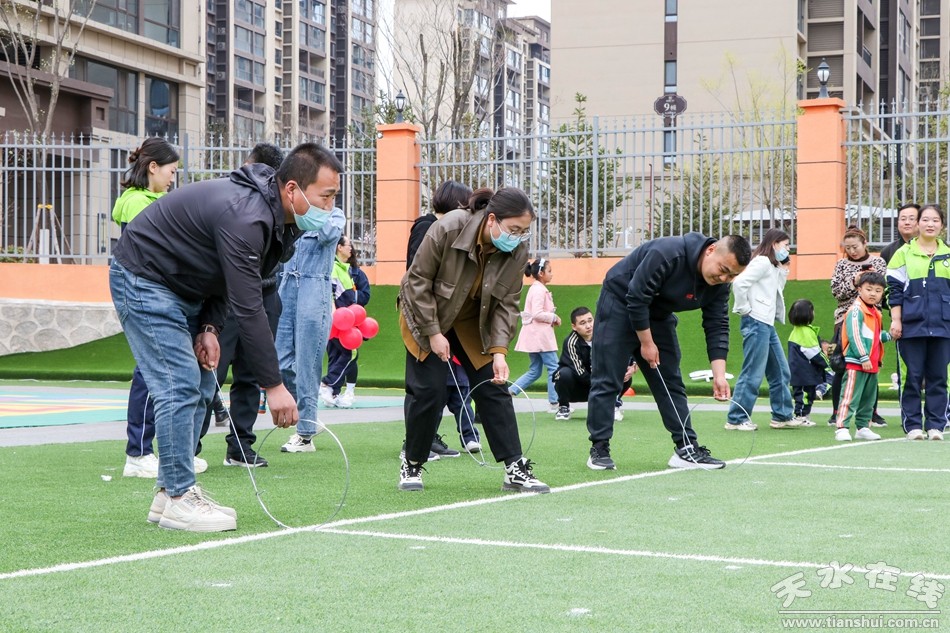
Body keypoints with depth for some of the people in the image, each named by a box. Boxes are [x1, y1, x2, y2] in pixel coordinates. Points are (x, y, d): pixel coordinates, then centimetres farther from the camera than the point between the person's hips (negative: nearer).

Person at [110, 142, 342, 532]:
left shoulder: (272, 213, -1)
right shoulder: (245, 216, -32)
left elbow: (229, 277, 9)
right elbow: (248, 309, -33)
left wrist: (209, 327, -6)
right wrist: (273, 385, -30)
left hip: (181, 288, 10)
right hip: (143, 280, -10)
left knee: (200, 386, 8)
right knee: (180, 386, -14)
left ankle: (171, 492, 14)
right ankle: (178, 499, -7)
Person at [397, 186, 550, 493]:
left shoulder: (518, 251, -18)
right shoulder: (448, 229, -31)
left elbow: (507, 304, -11)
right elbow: (418, 281, -21)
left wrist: (499, 351, -22)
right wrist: (433, 332, -20)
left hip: (474, 323, 4)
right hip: (426, 316, -4)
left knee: (494, 387, -3)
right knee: (428, 391, -9)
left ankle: (515, 469, -1)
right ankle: (412, 465, 11)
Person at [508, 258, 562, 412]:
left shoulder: (536, 289, 17)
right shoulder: (539, 290, -14)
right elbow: (537, 314, -23)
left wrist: (551, 319, 10)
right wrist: (554, 318, -11)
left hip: (535, 335, 10)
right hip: (539, 334, -10)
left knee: (534, 371, 12)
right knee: (554, 368, -5)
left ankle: (509, 392, 5)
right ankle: (554, 403, -2)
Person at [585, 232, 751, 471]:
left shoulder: (719, 284, -11)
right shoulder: (668, 254, -34)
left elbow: (717, 327, -10)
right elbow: (636, 298, -30)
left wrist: (719, 374, -19)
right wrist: (646, 342, -21)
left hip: (658, 315, 7)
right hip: (620, 302, -7)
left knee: (670, 381, 3)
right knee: (607, 379, -7)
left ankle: (686, 449, 3)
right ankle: (599, 449, -2)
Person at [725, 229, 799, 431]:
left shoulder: (772, 266, 21)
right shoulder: (762, 262, -10)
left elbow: (777, 292, 19)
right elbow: (739, 283, -22)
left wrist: (783, 271, 12)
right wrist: (744, 309, -14)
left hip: (767, 325, 10)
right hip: (756, 323, -10)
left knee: (780, 372, 14)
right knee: (753, 374, -7)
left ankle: (783, 416, 21)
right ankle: (736, 419, -3)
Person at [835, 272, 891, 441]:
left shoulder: (875, 312, 17)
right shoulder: (856, 310, -12)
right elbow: (854, 336, -19)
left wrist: (887, 335, 9)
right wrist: (863, 357, -23)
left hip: (872, 364, 9)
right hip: (856, 363, -9)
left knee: (868, 399, 15)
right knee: (850, 397, -12)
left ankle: (862, 428, 24)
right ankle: (842, 428, -13)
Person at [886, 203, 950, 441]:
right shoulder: (904, 253, 4)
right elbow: (894, 289, 1)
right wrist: (895, 320, -5)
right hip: (912, 325, -2)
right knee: (912, 376, -1)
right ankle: (913, 425, 5)